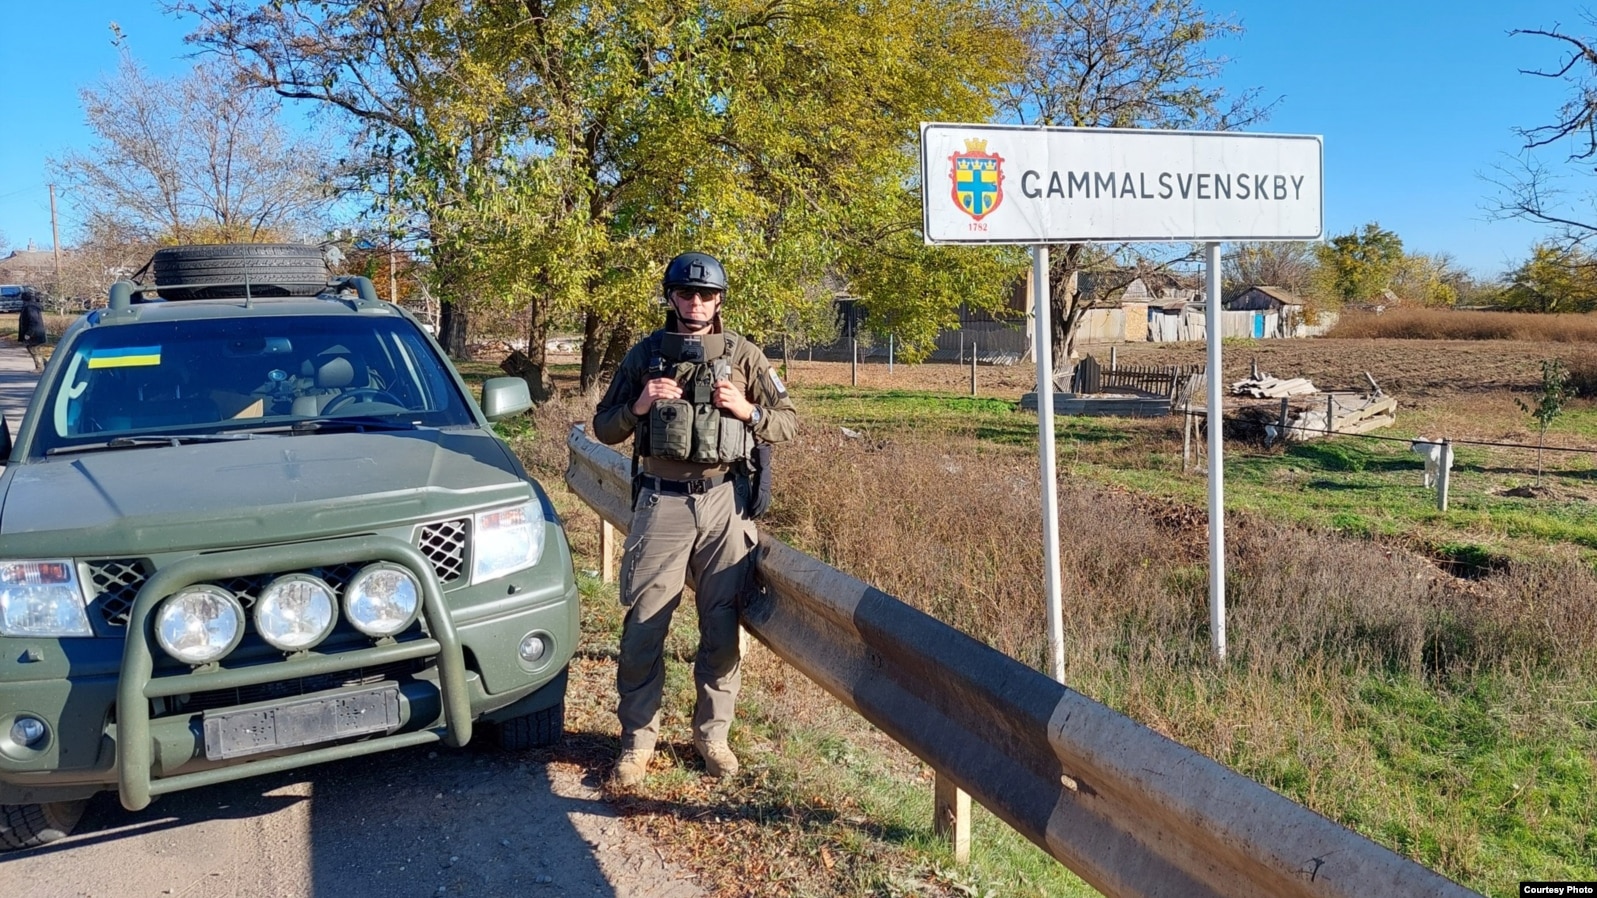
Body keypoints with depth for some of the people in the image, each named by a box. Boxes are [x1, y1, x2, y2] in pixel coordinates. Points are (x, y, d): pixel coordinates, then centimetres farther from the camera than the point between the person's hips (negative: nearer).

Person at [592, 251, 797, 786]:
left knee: (722, 628, 6)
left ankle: (713, 736, 22)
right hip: (661, 502, 0)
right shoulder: (644, 355, 6)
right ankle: (637, 741, 14)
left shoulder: (743, 356, 5)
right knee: (644, 627, 0)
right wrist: (638, 407, -9)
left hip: (725, 502, 0)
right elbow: (603, 428, 10)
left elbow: (788, 422, 8)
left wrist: (748, 411, -10)